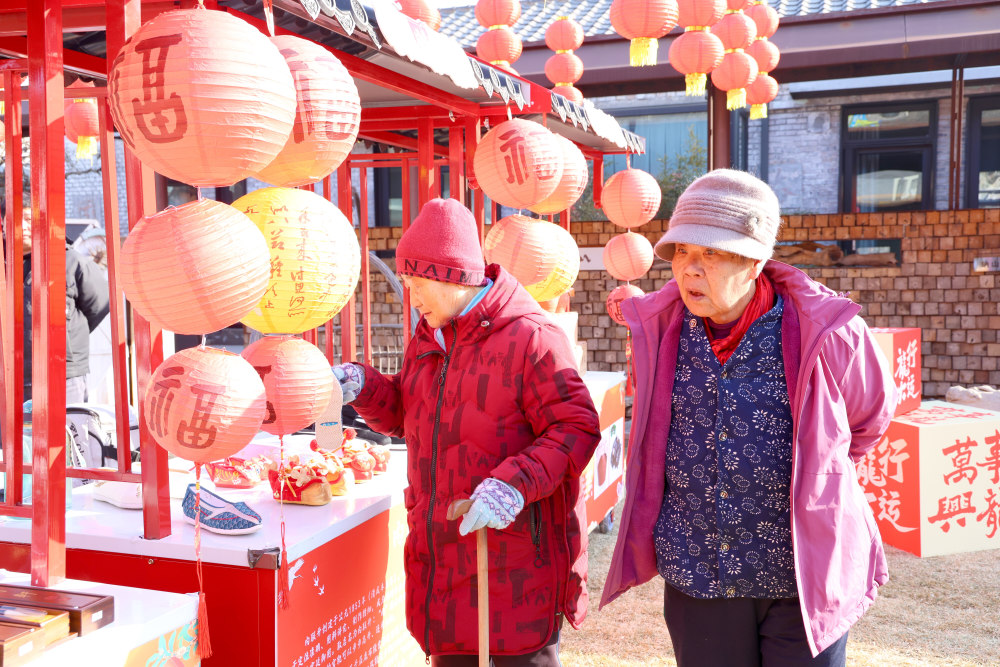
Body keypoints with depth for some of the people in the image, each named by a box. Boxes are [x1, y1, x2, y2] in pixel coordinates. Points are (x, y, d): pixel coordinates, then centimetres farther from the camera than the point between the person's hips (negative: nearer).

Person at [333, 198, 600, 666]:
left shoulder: (530, 338, -16)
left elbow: (577, 428, -20)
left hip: (515, 553, -7)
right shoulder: (428, 338, 11)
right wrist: (362, 386, 1)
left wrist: (514, 485, -31)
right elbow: (403, 413, 20)